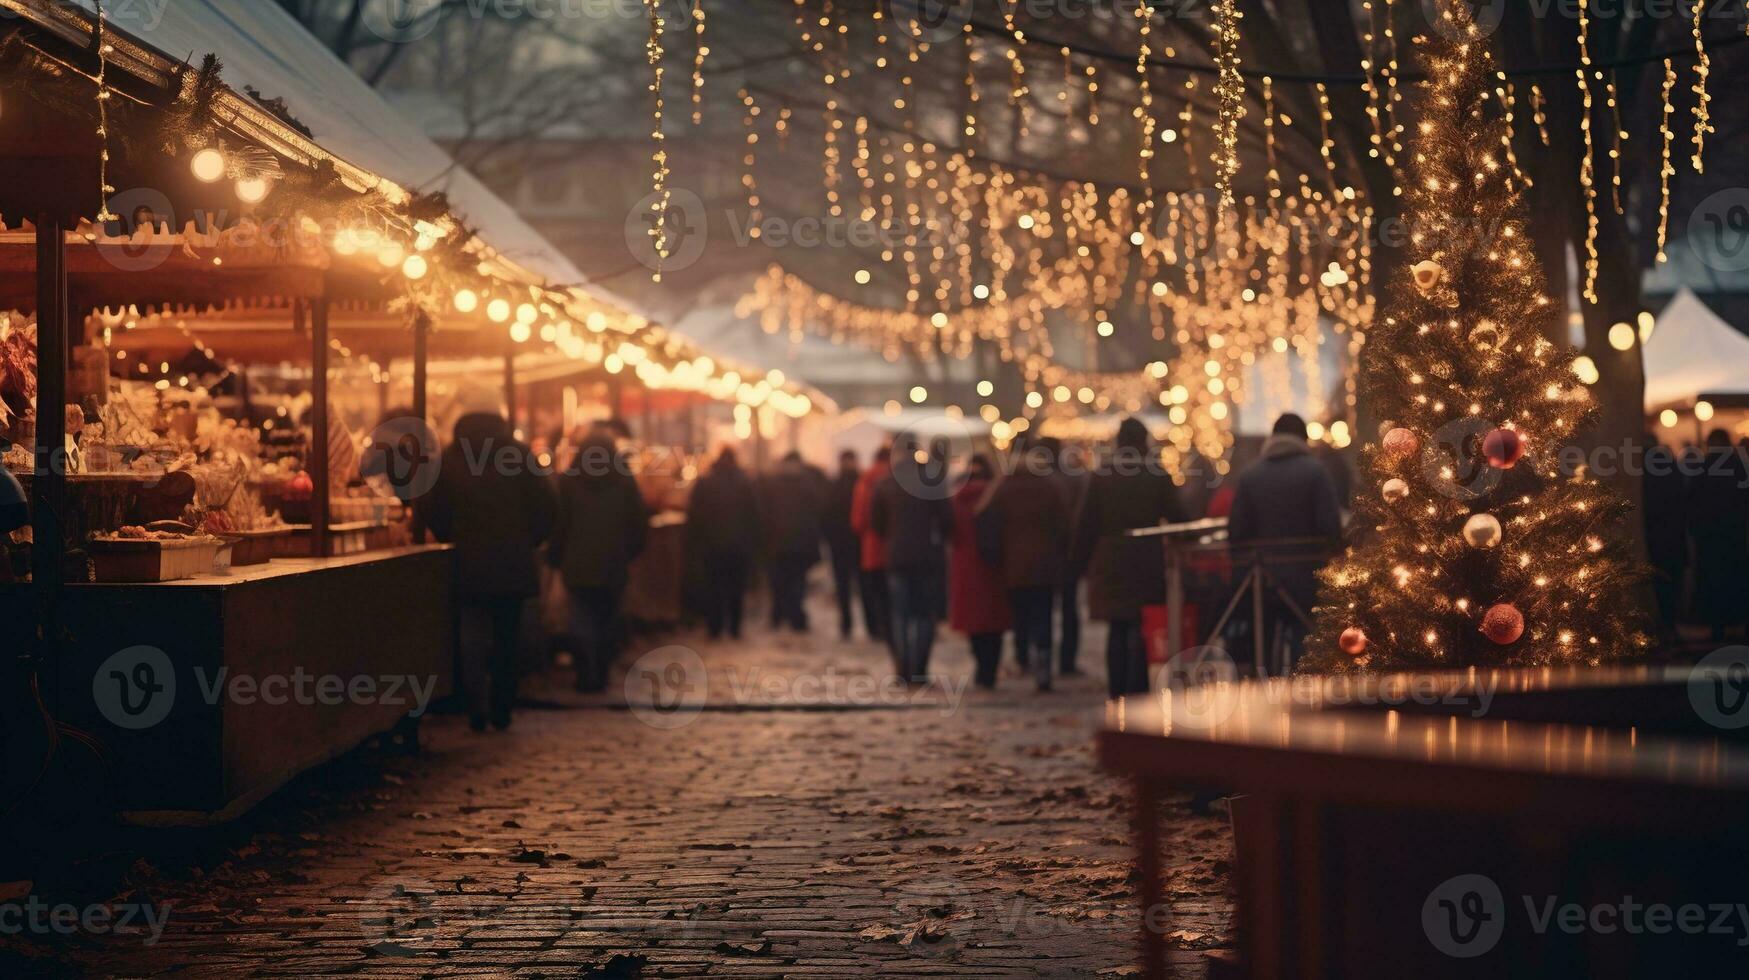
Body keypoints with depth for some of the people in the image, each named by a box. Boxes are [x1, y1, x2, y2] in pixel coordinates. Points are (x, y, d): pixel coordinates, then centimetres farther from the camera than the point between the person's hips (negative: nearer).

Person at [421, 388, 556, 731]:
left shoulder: (448, 459, -2)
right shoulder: (520, 455, -4)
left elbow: (431, 513, 0)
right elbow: (544, 506, -3)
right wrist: (530, 540, 11)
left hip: (469, 562, 0)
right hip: (514, 562, 0)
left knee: (473, 635, 7)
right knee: (507, 636, 10)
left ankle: (477, 708, -3)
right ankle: (502, 709, 12)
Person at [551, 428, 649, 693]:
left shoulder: (568, 480, -3)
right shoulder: (624, 480, 1)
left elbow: (558, 521, -4)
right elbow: (640, 521, 2)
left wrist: (555, 557, 6)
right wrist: (630, 552, 13)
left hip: (578, 562, -1)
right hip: (614, 564, 1)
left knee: (582, 620, 2)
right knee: (608, 619, 11)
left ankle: (587, 676, -6)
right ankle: (601, 674, 11)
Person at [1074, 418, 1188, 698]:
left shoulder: (1101, 476, 1)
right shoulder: (1158, 475, -3)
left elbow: (1087, 523, 2)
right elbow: (1176, 517, -2)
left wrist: (1083, 560, 10)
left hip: (1110, 562, 2)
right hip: (1148, 559, -2)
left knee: (1117, 628, 10)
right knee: (1143, 627, 1)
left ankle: (1117, 688, 10)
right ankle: (1138, 686, -4)